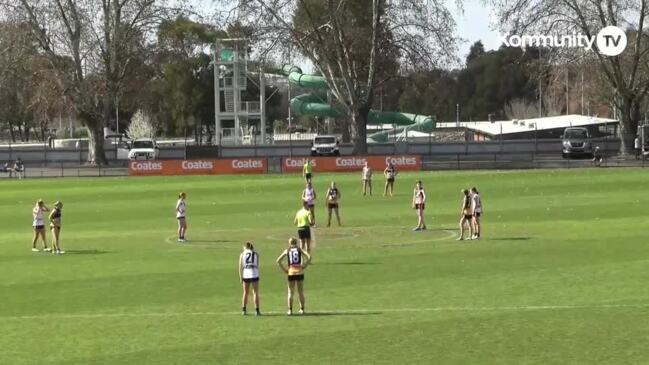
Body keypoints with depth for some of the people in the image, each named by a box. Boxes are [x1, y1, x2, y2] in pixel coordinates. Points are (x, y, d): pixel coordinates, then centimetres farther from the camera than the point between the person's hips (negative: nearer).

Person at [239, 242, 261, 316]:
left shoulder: (242, 254, 9)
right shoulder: (256, 254, 9)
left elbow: (240, 266, 5)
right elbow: (257, 265, 4)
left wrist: (240, 277, 8)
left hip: (245, 275, 1)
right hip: (254, 275, -1)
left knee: (245, 293, 14)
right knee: (256, 293, 4)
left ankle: (243, 310, 15)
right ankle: (257, 311, 1)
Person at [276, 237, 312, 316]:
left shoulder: (287, 251, 7)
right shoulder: (299, 250, 6)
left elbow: (278, 261, 1)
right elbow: (309, 257, -6)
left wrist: (284, 269, 7)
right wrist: (304, 265, 2)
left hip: (291, 273, 0)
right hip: (300, 272, 0)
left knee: (290, 292, 6)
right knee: (301, 292, 11)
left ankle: (290, 310, 2)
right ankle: (302, 309, 14)